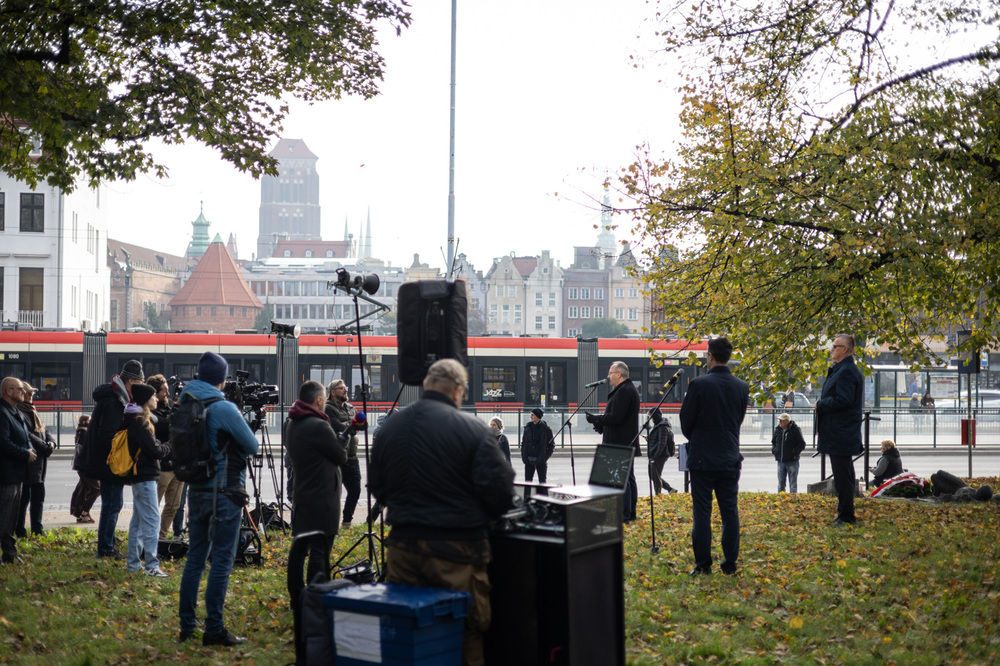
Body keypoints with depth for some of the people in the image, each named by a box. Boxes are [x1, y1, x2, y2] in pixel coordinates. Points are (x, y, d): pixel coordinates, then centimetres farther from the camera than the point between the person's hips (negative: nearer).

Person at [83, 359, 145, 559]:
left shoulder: (116, 398, 14)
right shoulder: (112, 401, -19)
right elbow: (108, 435, -24)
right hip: (110, 465, -11)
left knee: (112, 504, 15)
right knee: (112, 505, -5)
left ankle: (107, 546, 23)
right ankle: (106, 548, 1)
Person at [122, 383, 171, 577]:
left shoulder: (137, 420, 15)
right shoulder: (140, 422, -17)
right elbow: (155, 450, -18)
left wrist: (161, 447, 3)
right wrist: (168, 447, -2)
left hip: (139, 476, 11)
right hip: (145, 476, -11)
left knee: (138, 519, 14)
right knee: (152, 519, -10)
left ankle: (133, 563, 20)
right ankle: (152, 566, -11)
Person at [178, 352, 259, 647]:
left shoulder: (186, 404, 5)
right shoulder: (224, 408, -15)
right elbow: (253, 446, -7)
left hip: (196, 490, 7)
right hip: (225, 492, -7)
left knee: (195, 557, 13)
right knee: (222, 561, -2)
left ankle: (187, 625, 18)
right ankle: (214, 629, -1)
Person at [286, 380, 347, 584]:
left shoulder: (292, 424, 11)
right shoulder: (318, 426, -18)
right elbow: (342, 456, -8)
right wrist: (337, 436, 9)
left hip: (303, 497, 9)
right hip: (322, 500, -9)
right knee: (319, 553, -5)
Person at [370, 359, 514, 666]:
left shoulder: (388, 428, 4)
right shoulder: (472, 429, -12)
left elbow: (376, 488, 12)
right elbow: (500, 490, -13)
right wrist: (477, 516, 7)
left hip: (403, 546, 5)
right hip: (457, 550, -5)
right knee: (466, 634, 6)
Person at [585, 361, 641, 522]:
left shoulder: (623, 391, -16)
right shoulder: (629, 389, 19)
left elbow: (616, 417, -22)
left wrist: (596, 419, -11)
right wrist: (601, 424, 15)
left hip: (620, 444, -11)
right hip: (628, 442, 11)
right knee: (629, 478, 13)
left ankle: (624, 514, -9)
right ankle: (630, 513, 19)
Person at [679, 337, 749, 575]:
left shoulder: (698, 384, -12)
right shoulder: (742, 387, 1)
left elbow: (685, 421, -4)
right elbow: (739, 420, 11)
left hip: (702, 458, -4)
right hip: (730, 458, 4)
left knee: (702, 512, 2)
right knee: (730, 512, 9)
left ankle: (702, 564, 3)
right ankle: (730, 564, 11)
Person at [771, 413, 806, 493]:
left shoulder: (795, 429, -7)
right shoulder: (777, 429, 7)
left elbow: (802, 444, -3)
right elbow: (773, 442, 23)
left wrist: (795, 453, -14)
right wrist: (774, 450, 6)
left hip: (792, 461, -5)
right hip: (780, 461, 5)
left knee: (793, 484, 0)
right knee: (780, 484, 11)